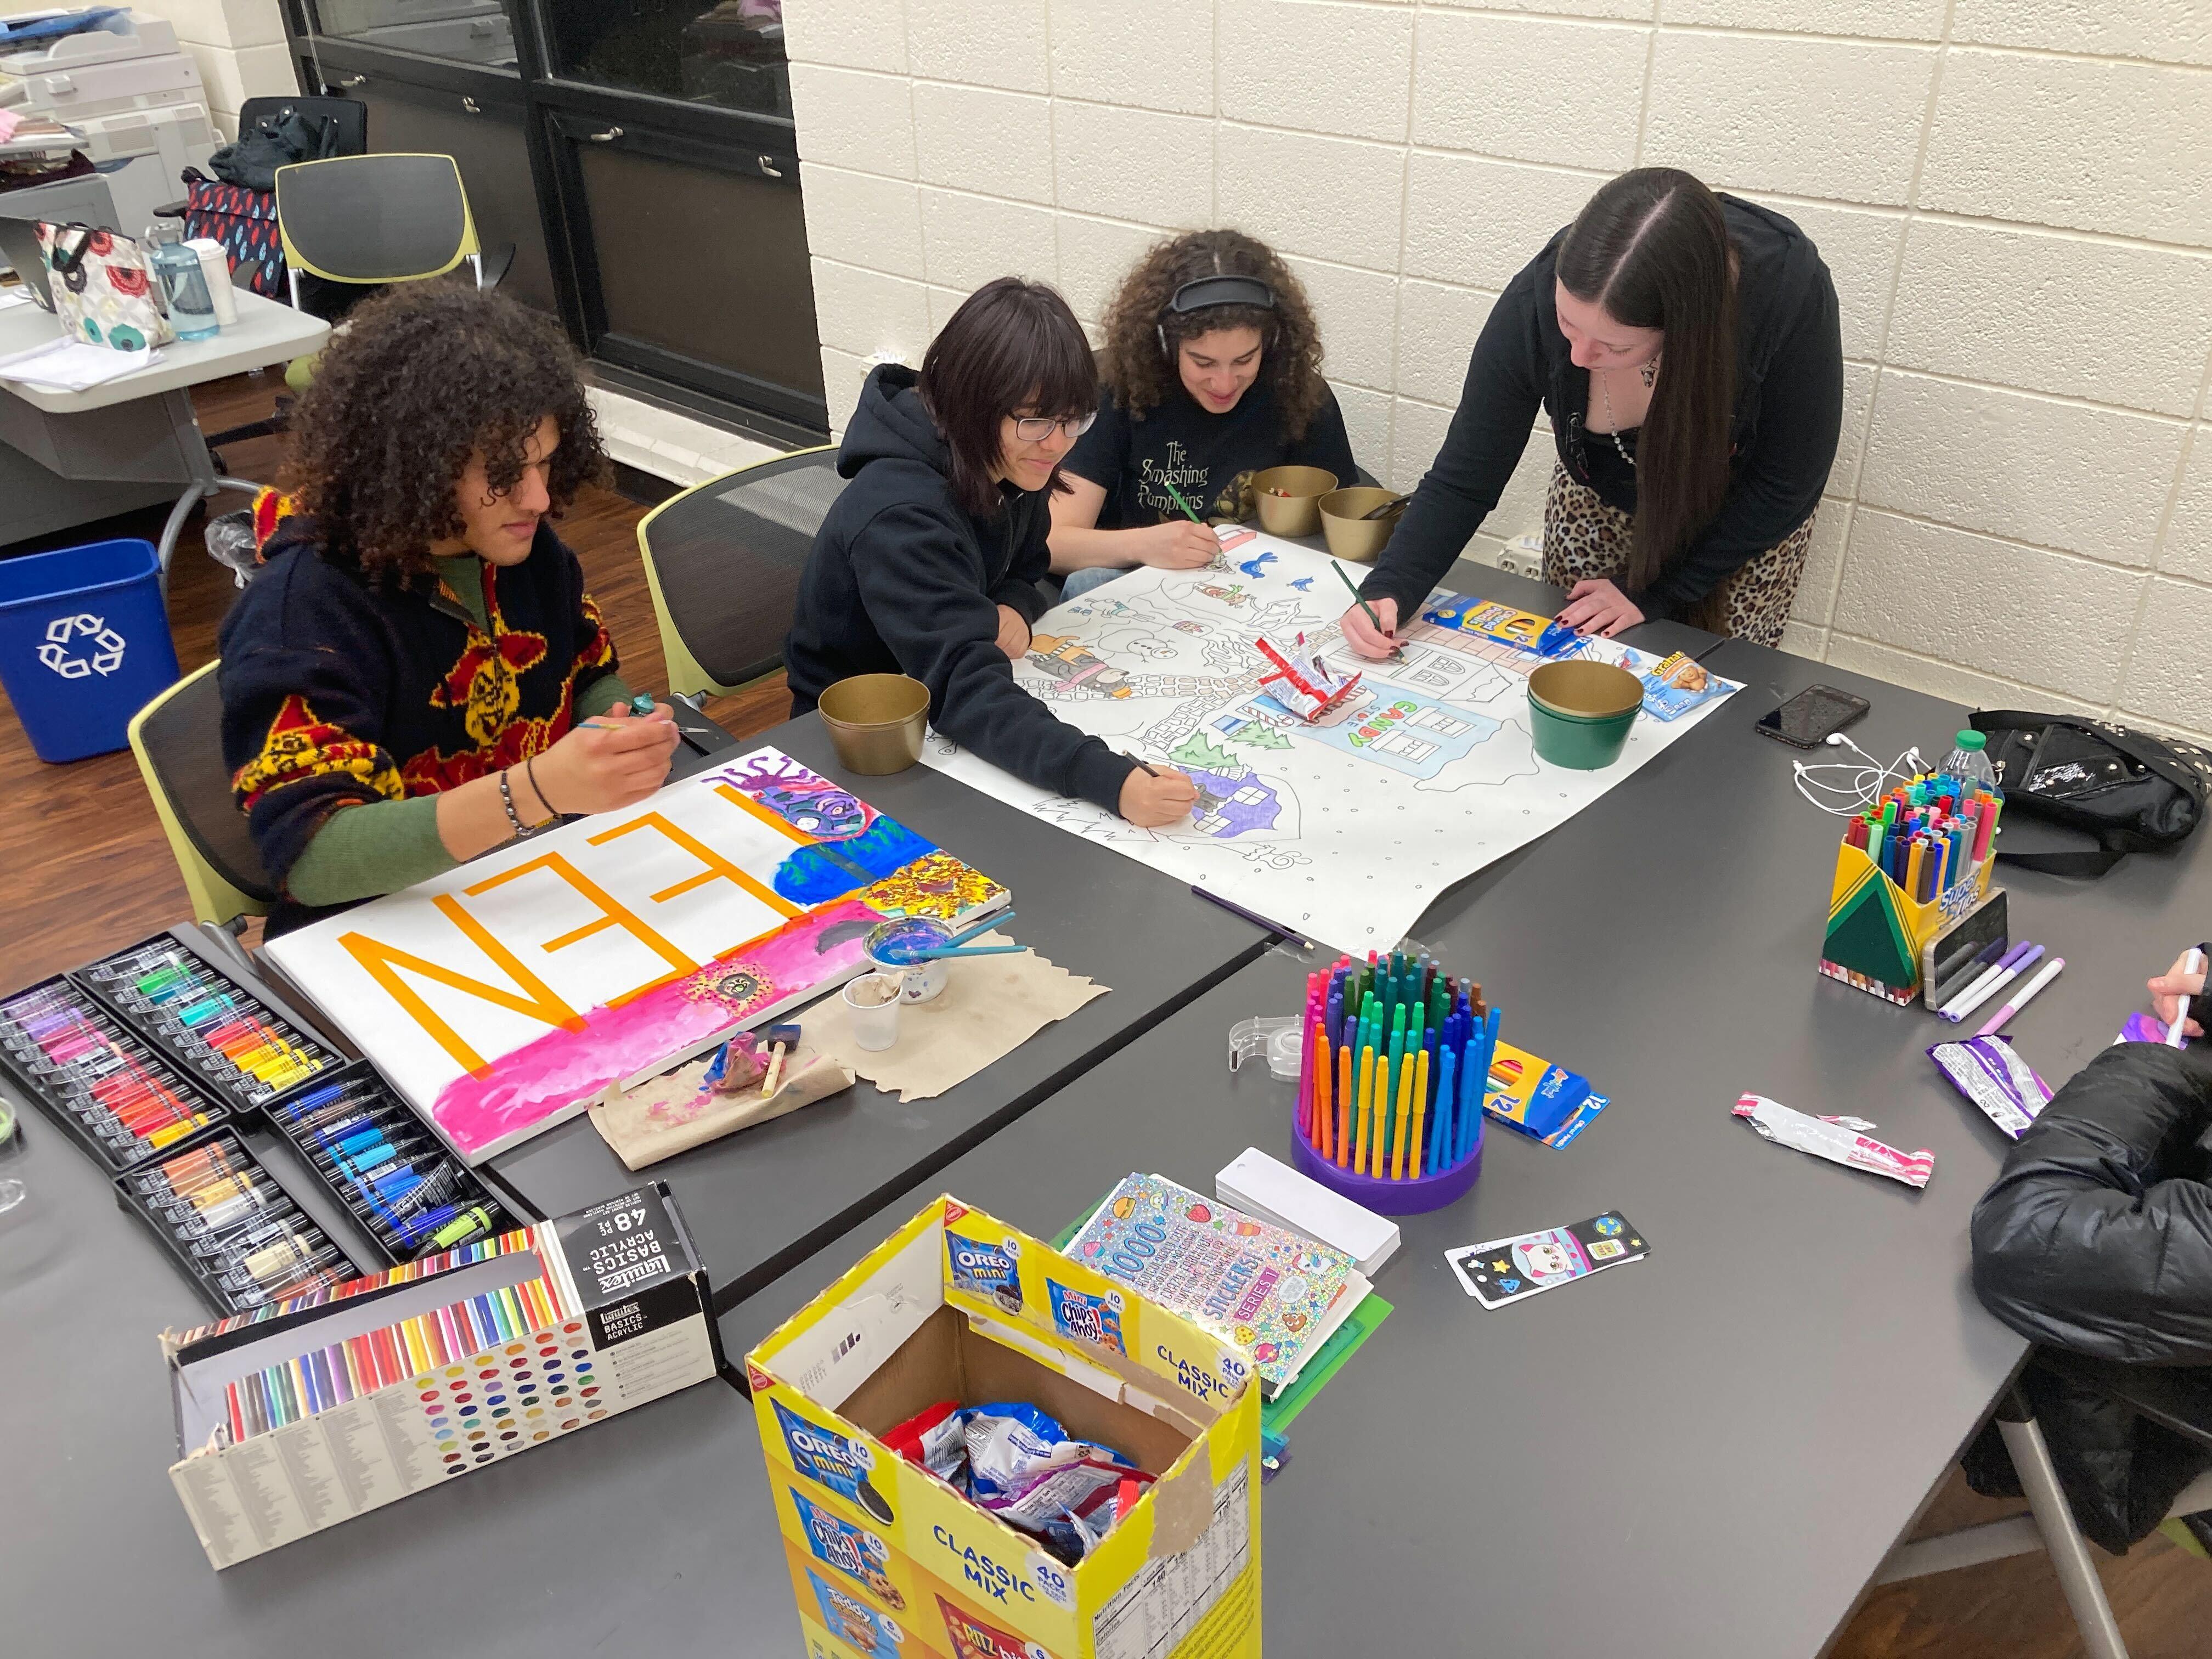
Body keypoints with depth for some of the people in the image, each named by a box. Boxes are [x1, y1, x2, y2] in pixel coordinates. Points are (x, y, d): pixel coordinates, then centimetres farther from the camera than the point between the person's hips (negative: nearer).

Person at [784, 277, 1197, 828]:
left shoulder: (1010, 469, -8)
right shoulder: (899, 516, -33)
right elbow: (963, 687, -43)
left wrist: (1013, 612, -16)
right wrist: (1112, 781, -55)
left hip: (934, 707, 7)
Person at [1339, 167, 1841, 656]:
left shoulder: (1790, 289, -37)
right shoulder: (1537, 300, -33)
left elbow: (1785, 484, -22)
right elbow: (1464, 480, -22)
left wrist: (1653, 592, -21)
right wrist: (1388, 589, -37)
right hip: (1600, 501, 2)